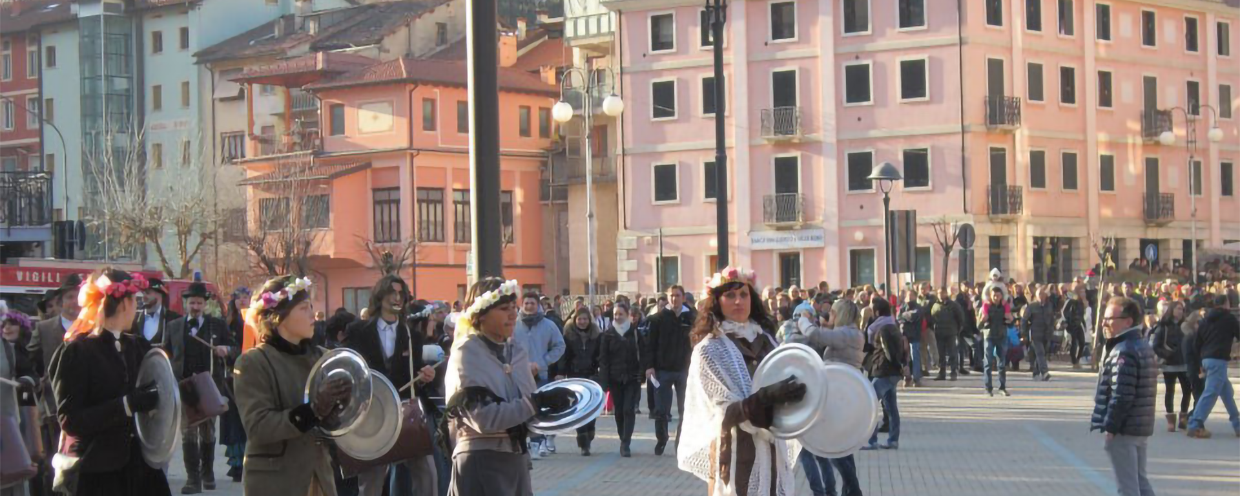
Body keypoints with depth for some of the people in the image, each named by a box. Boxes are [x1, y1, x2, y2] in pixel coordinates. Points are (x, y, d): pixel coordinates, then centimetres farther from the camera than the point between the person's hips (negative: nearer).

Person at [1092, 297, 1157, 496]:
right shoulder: (1144, 347, 14)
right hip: (1141, 428, 10)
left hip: (1123, 429, -10)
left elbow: (1121, 395, -24)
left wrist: (1110, 426, -19)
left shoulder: (1124, 352, -18)